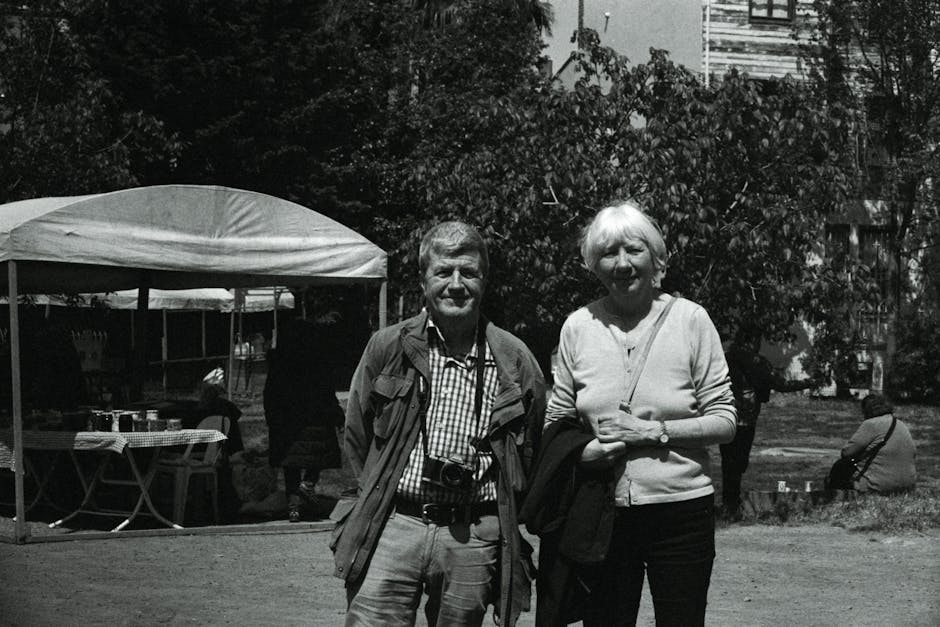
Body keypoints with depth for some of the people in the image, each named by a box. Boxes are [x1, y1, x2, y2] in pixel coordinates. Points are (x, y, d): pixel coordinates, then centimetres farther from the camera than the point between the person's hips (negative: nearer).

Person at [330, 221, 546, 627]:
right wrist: (379, 499, 9)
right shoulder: (388, 347, 4)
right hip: (392, 528, 0)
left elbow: (532, 449, 13)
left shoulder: (514, 360, 5)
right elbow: (357, 437, 13)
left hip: (474, 542, 1)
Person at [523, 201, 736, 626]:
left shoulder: (690, 320, -3)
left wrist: (654, 431, -14)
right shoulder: (578, 327, 4)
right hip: (601, 515, 2)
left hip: (680, 508, -2)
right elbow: (556, 421, 12)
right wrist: (581, 451, -9)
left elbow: (724, 421, -2)